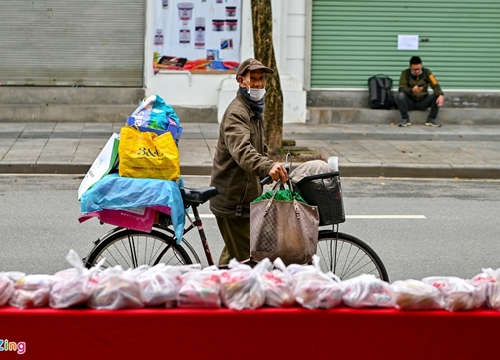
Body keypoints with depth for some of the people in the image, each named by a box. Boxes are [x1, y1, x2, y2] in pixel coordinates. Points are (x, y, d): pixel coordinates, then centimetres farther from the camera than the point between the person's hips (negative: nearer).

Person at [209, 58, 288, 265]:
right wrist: (267, 167, -55)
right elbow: (242, 150, -38)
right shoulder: (236, 113, -19)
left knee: (233, 254, 22)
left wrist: (273, 169, 14)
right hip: (233, 200, -10)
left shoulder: (256, 112, 15)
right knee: (245, 258, -11)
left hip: (246, 197, 11)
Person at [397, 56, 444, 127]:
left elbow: (435, 85, -14)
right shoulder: (405, 73, -8)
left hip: (423, 102, 1)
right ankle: (405, 119, -18)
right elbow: (401, 89, -18)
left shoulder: (427, 72, -4)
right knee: (400, 95, -32)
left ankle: (431, 119, -14)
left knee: (437, 96, -23)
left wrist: (441, 95, -35)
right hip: (410, 102, -1)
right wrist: (412, 90, -39)